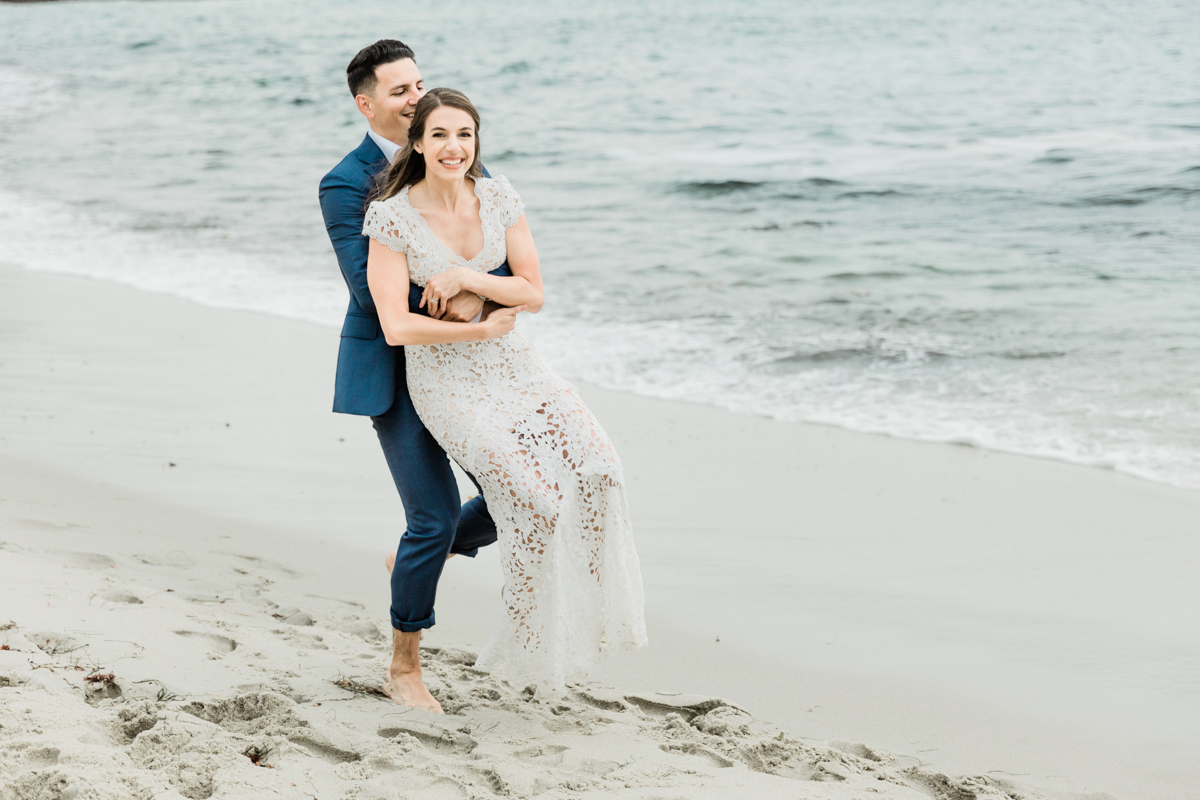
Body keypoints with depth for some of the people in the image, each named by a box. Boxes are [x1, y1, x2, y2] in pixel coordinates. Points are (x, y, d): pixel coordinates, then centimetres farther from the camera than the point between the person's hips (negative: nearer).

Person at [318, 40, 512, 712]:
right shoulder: (345, 186, -11)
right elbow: (372, 290, -19)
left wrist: (477, 291, -24)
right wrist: (451, 298, -21)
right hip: (392, 369, -6)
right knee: (437, 516, -9)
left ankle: (412, 560, 28)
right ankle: (405, 668, 11)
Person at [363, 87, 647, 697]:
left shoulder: (497, 197, 0)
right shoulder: (393, 218, -12)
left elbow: (533, 293, 0)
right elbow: (397, 327, -16)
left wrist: (466, 278, -15)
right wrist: (484, 329, -11)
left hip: (512, 365, 5)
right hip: (445, 379, -5)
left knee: (597, 467, -19)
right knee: (536, 499, -23)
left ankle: (593, 609, 0)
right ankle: (534, 641, -2)